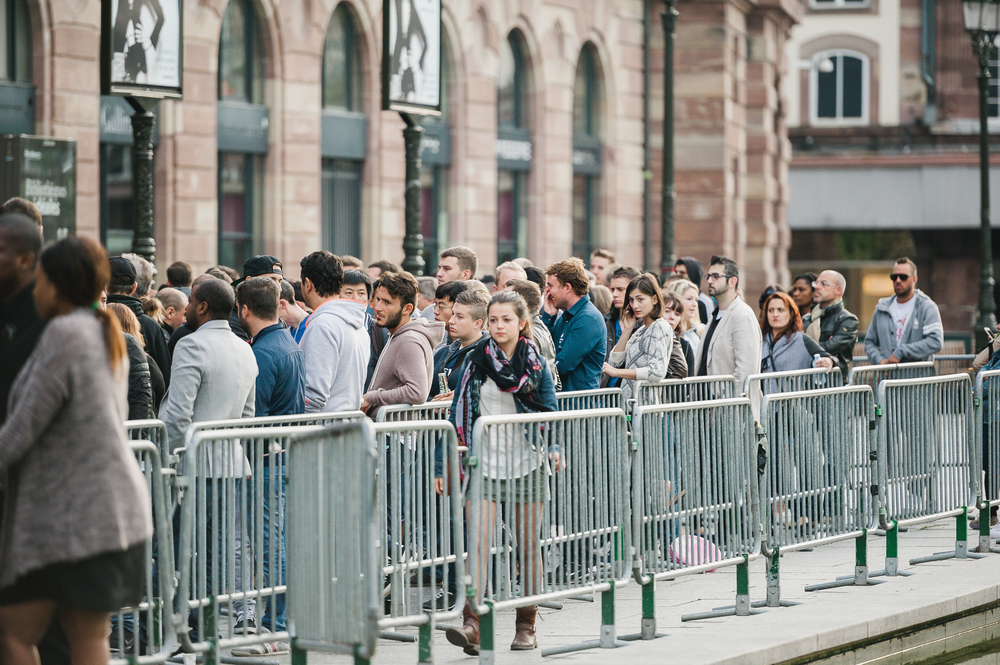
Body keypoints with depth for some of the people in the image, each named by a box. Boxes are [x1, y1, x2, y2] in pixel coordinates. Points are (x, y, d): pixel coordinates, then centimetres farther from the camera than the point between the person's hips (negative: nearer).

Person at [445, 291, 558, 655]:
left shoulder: (535, 364, 4)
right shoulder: (474, 360, 6)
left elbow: (549, 411, 4)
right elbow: (460, 411, 8)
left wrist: (553, 447, -11)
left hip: (525, 463, 0)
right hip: (484, 462, 0)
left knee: (527, 546, 5)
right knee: (479, 541, -14)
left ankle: (526, 626, 15)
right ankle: (471, 624, -23)